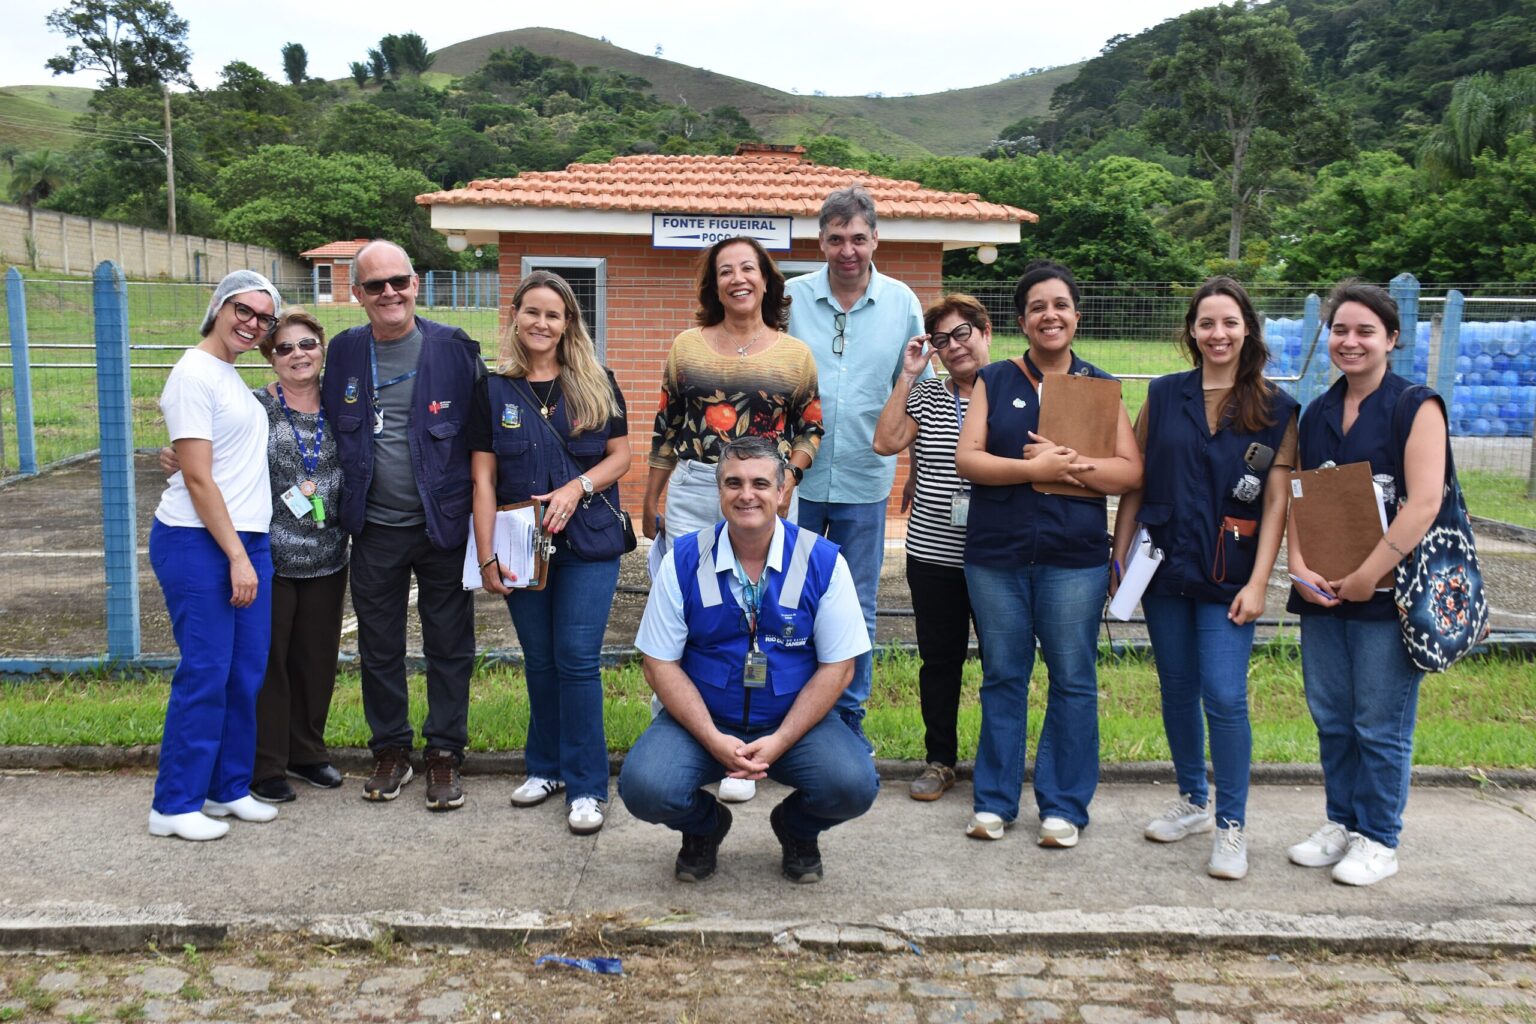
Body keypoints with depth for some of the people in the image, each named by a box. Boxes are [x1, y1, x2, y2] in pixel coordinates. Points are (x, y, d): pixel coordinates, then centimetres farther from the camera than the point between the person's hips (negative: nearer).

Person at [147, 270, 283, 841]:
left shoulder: (229, 376, 16)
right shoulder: (194, 375, -10)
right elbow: (198, 478, -14)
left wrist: (247, 553, 15)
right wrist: (237, 557, -14)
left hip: (245, 540, 8)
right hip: (198, 543, -8)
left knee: (245, 675, 9)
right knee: (205, 674, -4)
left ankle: (229, 788, 21)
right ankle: (175, 805, 7)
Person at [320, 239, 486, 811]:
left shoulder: (454, 349, -5)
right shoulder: (344, 353, 4)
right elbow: (331, 431, 15)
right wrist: (339, 501, 8)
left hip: (443, 526, -3)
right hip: (375, 530, 3)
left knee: (449, 647, 6)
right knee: (379, 648, 12)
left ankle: (445, 755, 20)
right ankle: (391, 751, 28)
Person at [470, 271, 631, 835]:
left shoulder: (596, 384, 2)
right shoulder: (495, 391, 3)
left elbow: (621, 455, 3)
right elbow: (483, 478, 1)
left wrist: (577, 487, -15)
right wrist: (487, 556, -5)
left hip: (588, 543, -2)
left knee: (578, 659, -5)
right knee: (540, 660, 11)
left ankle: (587, 786, 5)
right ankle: (546, 766, 28)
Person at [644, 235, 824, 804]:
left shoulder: (794, 354, 6)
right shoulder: (687, 346, 9)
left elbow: (811, 429, 10)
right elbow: (666, 427, 12)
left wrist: (789, 475, -8)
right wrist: (650, 500, 11)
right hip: (691, 494, 1)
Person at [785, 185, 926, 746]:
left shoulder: (902, 302, 1)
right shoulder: (791, 298, -2)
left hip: (864, 479, 1)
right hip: (796, 475, 0)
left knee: (856, 610, 10)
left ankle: (848, 715, 25)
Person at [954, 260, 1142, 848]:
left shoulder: (1100, 387, 7)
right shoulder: (994, 381, 7)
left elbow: (1131, 471, 0)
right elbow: (967, 459, -3)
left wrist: (1070, 464, -15)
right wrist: (1034, 468, -16)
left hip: (1074, 557, 0)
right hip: (996, 554, 1)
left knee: (1073, 680, 4)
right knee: (1002, 677, 8)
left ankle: (1064, 805, 16)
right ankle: (995, 800, 19)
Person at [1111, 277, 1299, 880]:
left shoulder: (1275, 410, 0)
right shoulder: (1163, 396, 5)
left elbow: (1276, 503, -3)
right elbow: (1134, 483, 7)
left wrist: (1258, 583, -10)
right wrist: (1119, 558, 4)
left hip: (1228, 576, -3)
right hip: (1164, 567, 3)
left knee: (1224, 696, -8)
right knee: (1177, 690, 12)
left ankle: (1231, 826, 6)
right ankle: (1192, 802, 29)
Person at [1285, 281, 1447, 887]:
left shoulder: (1416, 408, -6)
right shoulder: (1316, 415, 12)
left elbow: (1423, 503, -15)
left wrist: (1367, 576, -18)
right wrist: (1300, 569, -3)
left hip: (1387, 595, -5)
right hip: (1322, 593, 6)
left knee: (1380, 726, 2)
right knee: (1331, 720, 13)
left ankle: (1378, 841, 17)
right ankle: (1341, 824, 28)